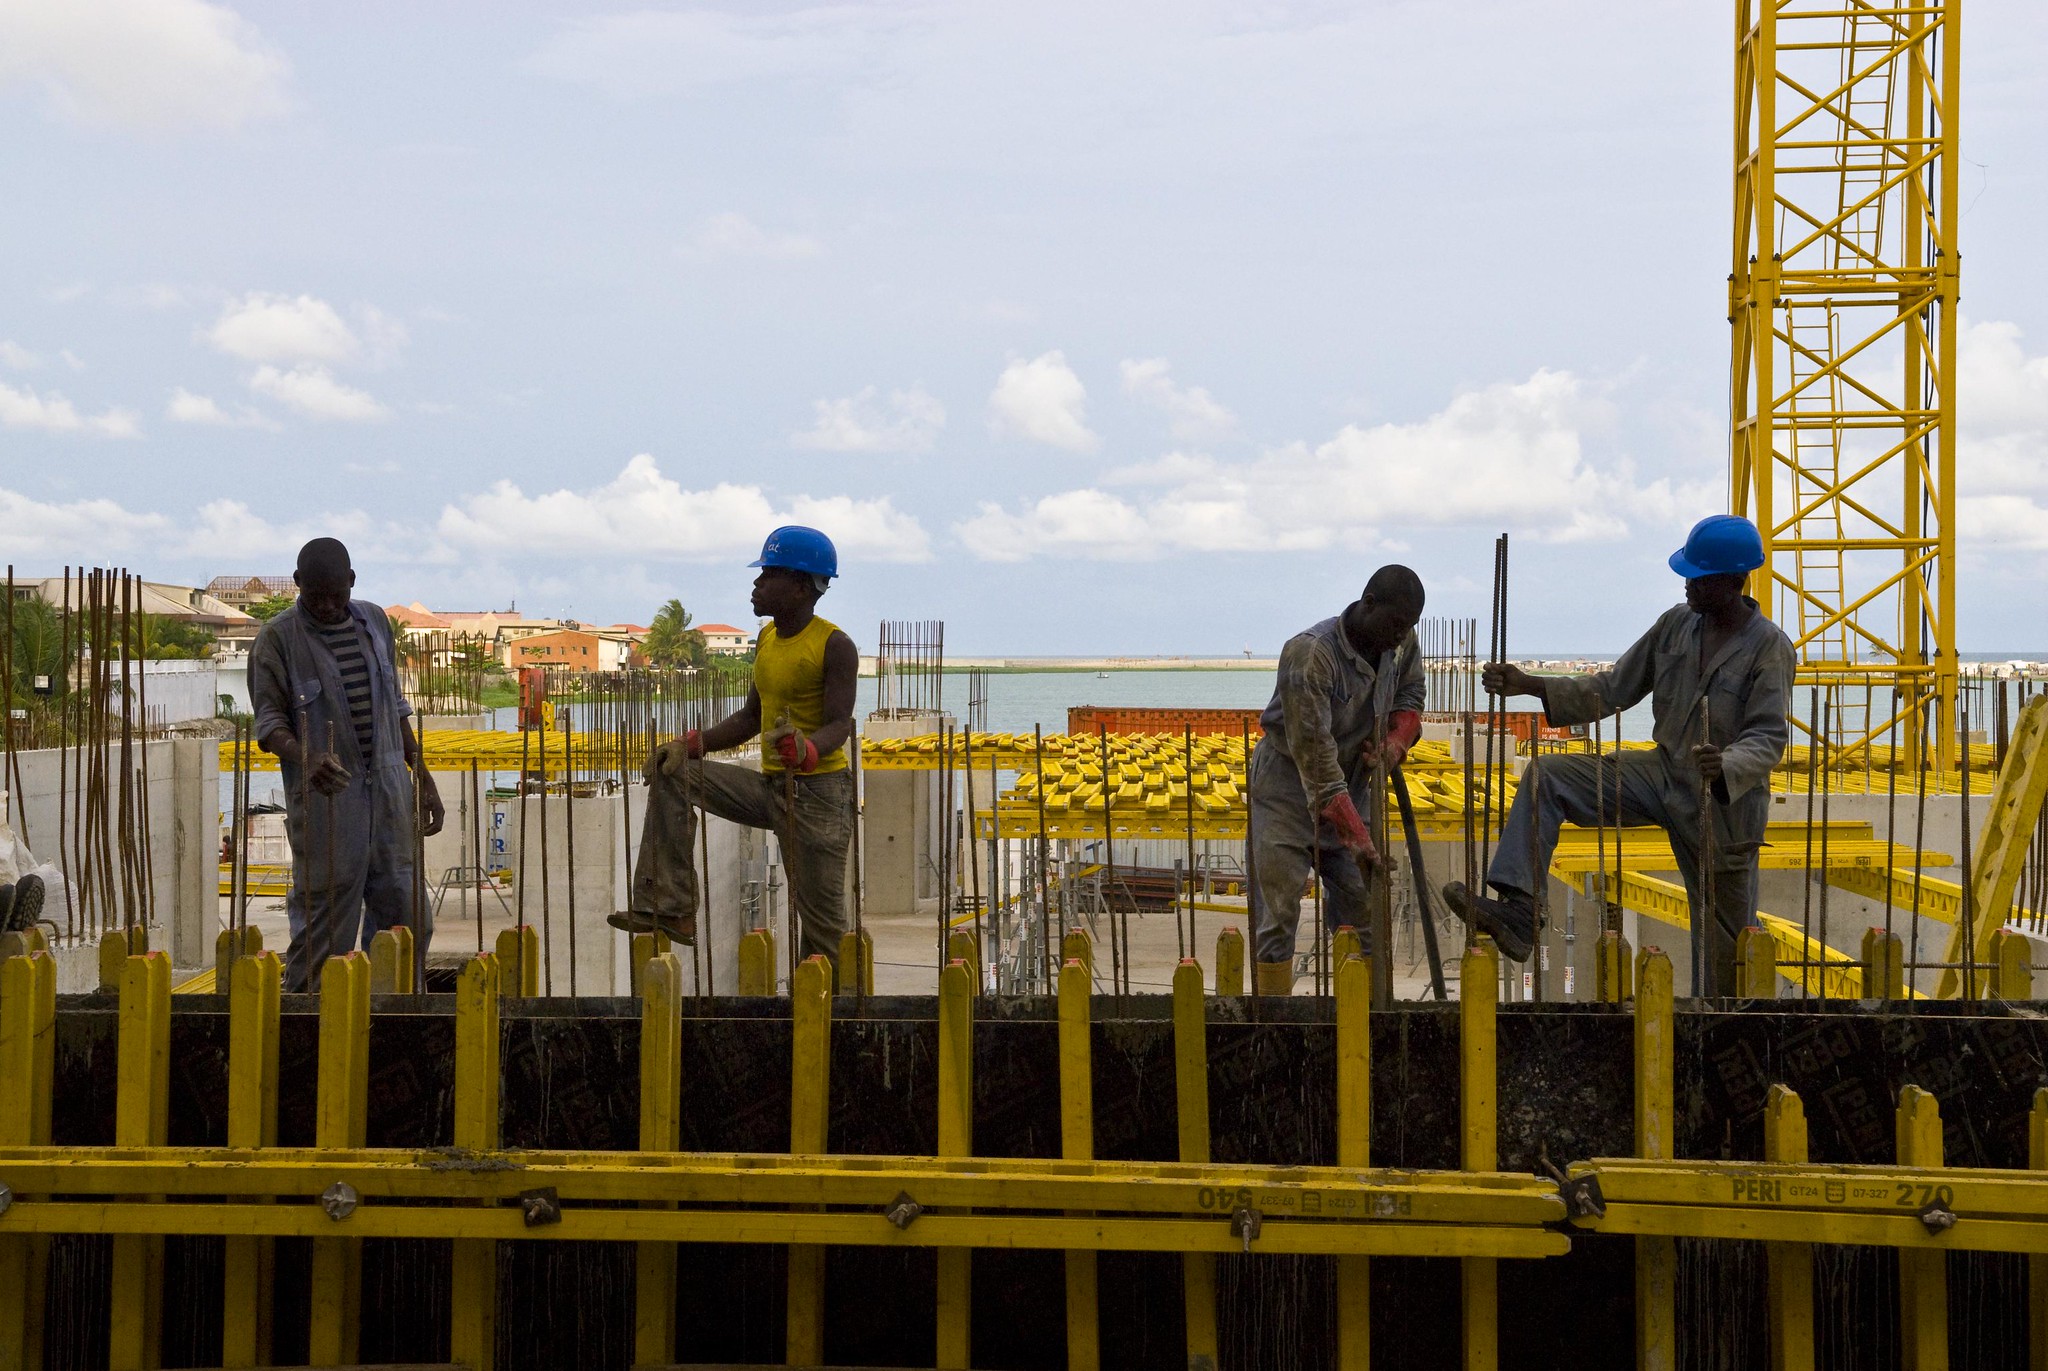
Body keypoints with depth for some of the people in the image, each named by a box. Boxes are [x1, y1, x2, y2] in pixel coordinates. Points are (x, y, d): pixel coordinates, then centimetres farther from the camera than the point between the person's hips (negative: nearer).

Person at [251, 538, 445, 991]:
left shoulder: (375, 622, 12)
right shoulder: (278, 639, -3)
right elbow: (269, 720, -8)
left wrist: (424, 779, 16)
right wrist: (306, 759, -29)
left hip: (388, 789, 5)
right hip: (325, 797, -5)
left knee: (409, 919, 5)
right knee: (322, 927, -4)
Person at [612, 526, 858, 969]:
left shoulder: (834, 646, -12)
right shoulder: (767, 639, 11)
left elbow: (839, 724, -21)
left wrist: (807, 749, -43)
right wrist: (691, 744, 3)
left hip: (819, 790, -7)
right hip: (769, 787, 7)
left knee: (820, 920, -5)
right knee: (672, 774, -5)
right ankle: (670, 908, -9)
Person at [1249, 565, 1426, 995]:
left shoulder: (1401, 644, -7)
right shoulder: (1310, 654, -29)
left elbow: (1410, 699, 13)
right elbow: (1314, 754, -31)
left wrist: (1392, 745, -10)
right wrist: (1355, 836, -34)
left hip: (1350, 785, 6)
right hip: (1289, 785, -6)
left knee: (1361, 905, 2)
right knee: (1279, 908, -9)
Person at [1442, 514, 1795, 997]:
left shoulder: (1770, 647, -14)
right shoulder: (1675, 624, 3)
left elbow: (1769, 737, -21)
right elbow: (1612, 689, 7)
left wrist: (1726, 765, -43)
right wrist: (1530, 685, -4)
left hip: (1724, 802, -5)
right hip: (1662, 774, 6)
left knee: (1723, 935, 4)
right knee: (1546, 777, -11)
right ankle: (1516, 914, -21)